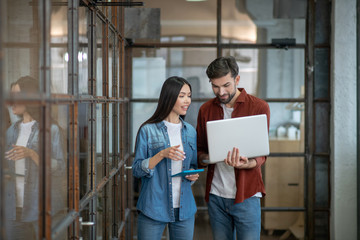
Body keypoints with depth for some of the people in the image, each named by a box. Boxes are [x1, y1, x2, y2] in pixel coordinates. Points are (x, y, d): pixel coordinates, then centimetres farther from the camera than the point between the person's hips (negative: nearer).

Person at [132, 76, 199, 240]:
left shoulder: (190, 131, 10)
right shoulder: (148, 130, -4)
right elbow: (137, 170, -7)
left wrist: (193, 174, -2)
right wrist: (162, 154, -20)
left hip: (184, 208, 4)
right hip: (153, 209, -4)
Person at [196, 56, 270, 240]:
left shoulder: (259, 107, -3)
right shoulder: (206, 110, 9)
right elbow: (199, 150, 14)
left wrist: (245, 163, -26)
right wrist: (204, 158, -10)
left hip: (246, 195, -3)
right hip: (215, 195, 3)